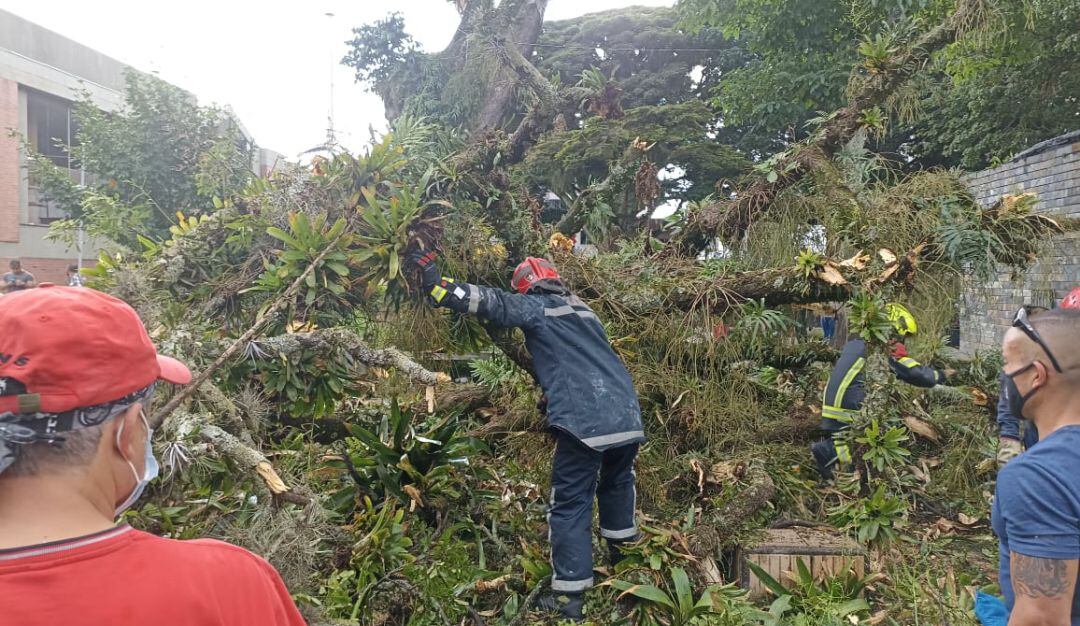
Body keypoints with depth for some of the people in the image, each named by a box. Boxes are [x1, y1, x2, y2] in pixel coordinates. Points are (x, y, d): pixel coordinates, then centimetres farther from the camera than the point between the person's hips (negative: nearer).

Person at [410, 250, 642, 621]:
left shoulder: (536, 307, 5)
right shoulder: (583, 310, 26)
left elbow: (490, 302, -5)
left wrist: (435, 282, 0)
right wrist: (549, 396, 39)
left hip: (585, 420, -7)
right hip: (626, 415, 7)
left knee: (570, 505, 2)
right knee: (617, 482, 30)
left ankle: (569, 596, 4)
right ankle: (622, 553, 42)